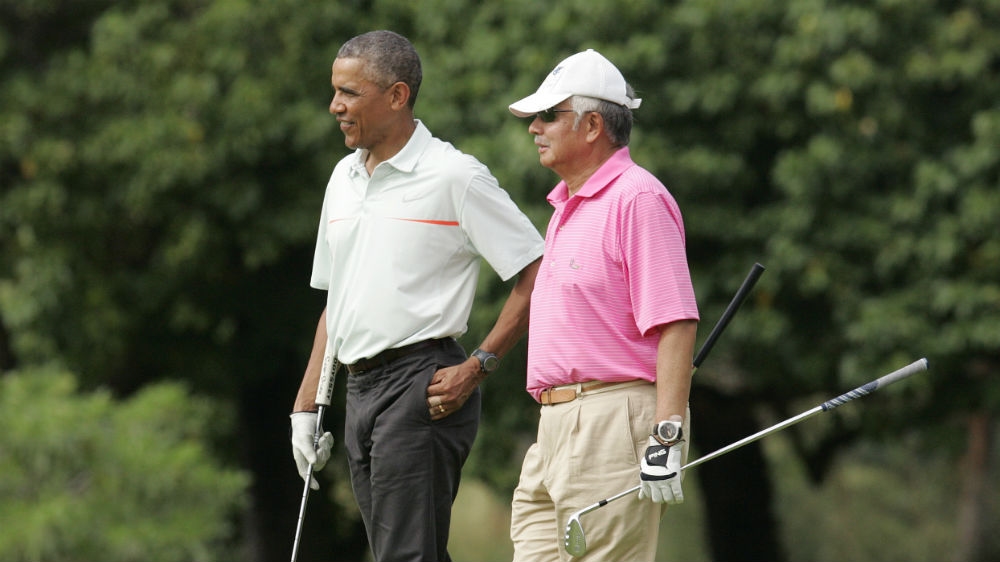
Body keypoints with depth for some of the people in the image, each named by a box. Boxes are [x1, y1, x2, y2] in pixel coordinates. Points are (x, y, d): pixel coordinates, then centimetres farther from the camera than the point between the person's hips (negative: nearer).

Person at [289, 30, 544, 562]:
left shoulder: (454, 176, -7)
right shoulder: (344, 178, 16)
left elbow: (538, 274, -9)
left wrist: (476, 368, -13)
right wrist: (306, 404, 18)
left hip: (421, 385, -8)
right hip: (360, 391, 8)